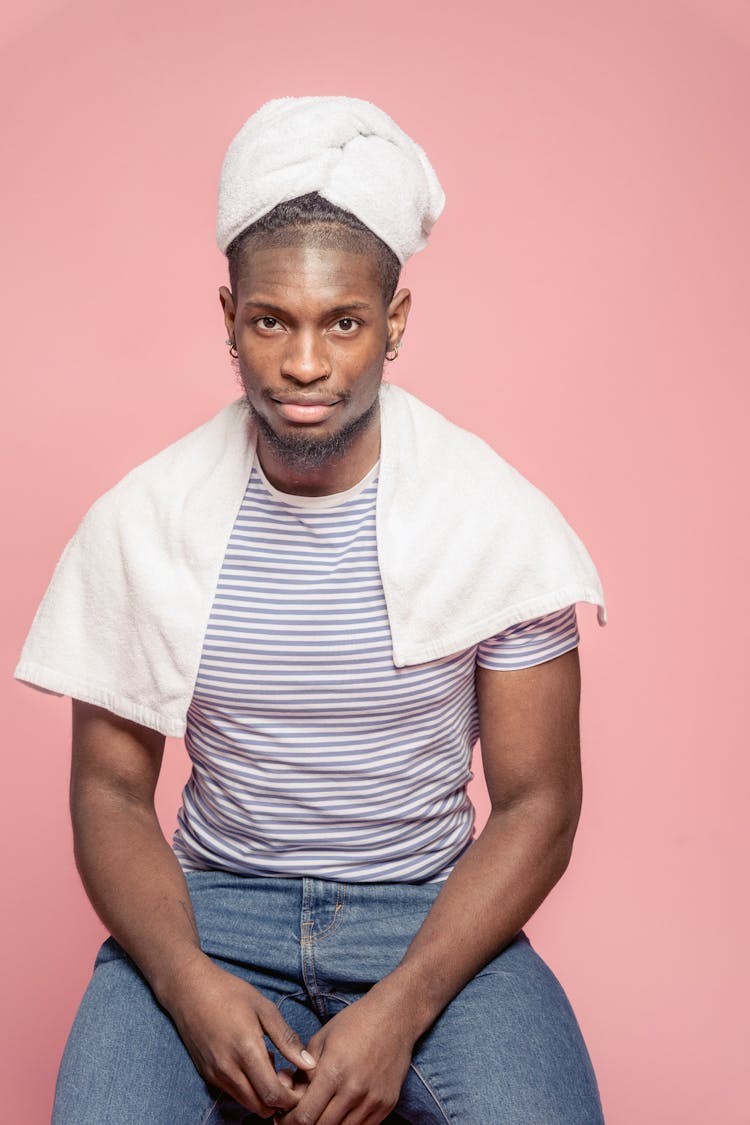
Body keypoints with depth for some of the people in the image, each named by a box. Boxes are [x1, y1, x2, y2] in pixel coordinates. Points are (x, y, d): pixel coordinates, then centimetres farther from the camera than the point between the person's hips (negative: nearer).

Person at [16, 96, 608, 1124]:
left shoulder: (498, 515, -8)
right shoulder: (140, 520, -5)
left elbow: (538, 801, -5)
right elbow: (111, 789, 1)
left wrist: (401, 1008, -17)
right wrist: (190, 982, -16)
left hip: (433, 912, 0)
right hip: (212, 902, 1)